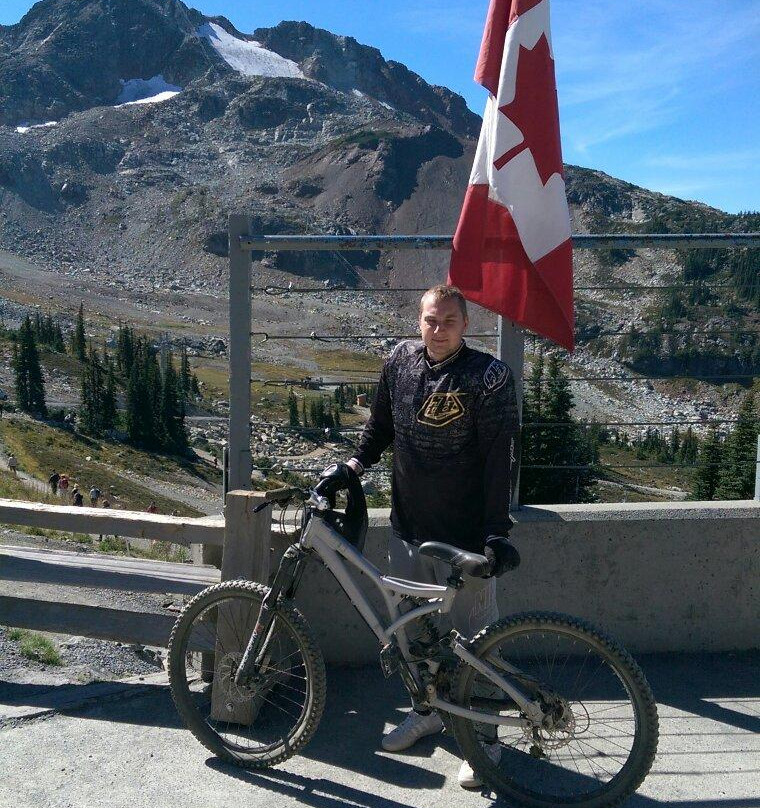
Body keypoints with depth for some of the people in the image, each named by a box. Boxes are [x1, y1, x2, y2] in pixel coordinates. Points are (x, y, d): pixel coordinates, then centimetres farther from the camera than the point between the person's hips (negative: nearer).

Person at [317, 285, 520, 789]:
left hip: (466, 535, -5)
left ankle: (484, 736, 25)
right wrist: (355, 464, 6)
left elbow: (501, 457, -15)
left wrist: (497, 530, -19)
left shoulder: (489, 376, -13)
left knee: (475, 636, 6)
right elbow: (382, 423, 18)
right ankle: (428, 710, 42)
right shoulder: (401, 360, 3)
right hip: (408, 527, 6)